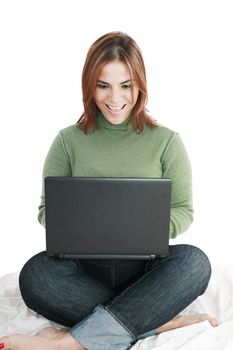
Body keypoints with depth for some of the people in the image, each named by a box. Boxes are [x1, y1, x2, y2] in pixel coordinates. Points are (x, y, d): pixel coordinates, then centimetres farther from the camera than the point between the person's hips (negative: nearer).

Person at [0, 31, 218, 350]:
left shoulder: (166, 141, 2)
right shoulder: (68, 141, 4)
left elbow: (183, 210, 1)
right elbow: (47, 209, 4)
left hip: (146, 268, 0)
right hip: (85, 267, 1)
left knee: (194, 261, -30)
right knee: (35, 274, -29)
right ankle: (160, 320, -22)